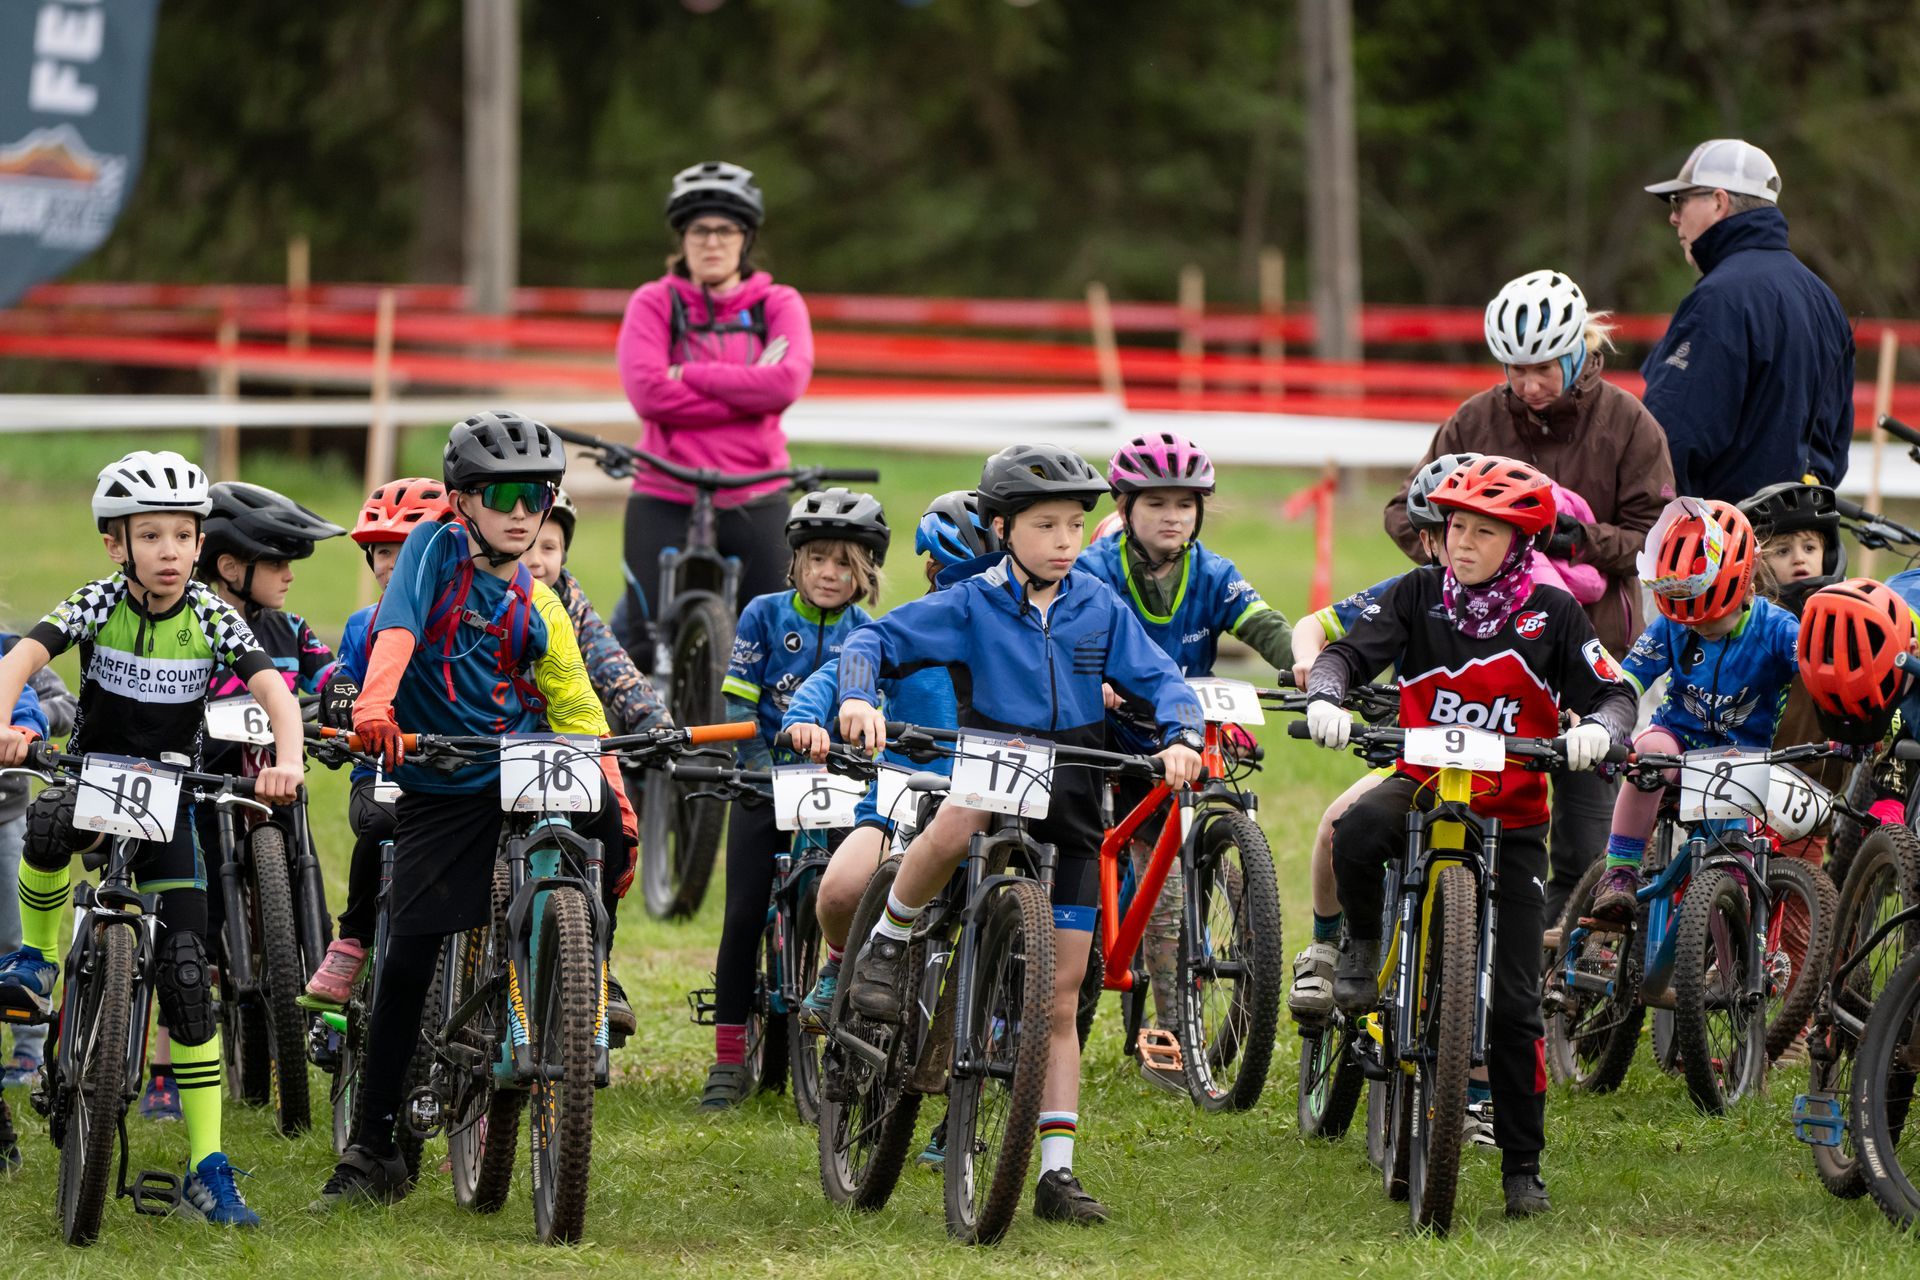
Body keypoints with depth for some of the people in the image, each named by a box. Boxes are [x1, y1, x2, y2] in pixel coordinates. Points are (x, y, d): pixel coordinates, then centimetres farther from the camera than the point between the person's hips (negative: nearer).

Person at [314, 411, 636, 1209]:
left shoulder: (537, 607, 5)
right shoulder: (437, 548, -3)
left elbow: (575, 711, 7)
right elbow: (396, 628, -20)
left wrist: (617, 805, -4)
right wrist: (374, 706, -38)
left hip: (523, 770, 2)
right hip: (439, 789, -2)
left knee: (605, 815, -29)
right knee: (405, 960, -7)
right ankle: (373, 1152, 1)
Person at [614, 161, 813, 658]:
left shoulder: (778, 304, 7)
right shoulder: (654, 302, 3)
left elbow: (787, 381, -13)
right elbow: (647, 391, -13)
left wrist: (687, 375, -14)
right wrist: (749, 390, -13)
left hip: (754, 500, 1)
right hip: (665, 500, -1)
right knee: (650, 650, -4)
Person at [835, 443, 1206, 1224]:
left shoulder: (1099, 608, 4)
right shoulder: (971, 606, -3)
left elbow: (1161, 679, 2)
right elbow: (875, 640, -4)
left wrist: (1181, 737, -18)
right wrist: (858, 697, -25)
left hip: (1069, 807, 2)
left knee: (1060, 999, 1)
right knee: (954, 824, -42)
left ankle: (1056, 1173, 4)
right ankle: (887, 947, -14)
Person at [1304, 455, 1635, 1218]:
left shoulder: (1551, 613, -4)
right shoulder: (1418, 597, -3)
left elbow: (1612, 694, -6)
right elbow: (1350, 652, -11)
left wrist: (1598, 728, -29)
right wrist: (1326, 696, -33)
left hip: (1511, 817, 0)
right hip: (1424, 785, 0)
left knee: (1514, 1000, -3)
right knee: (1359, 833, -37)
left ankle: (1523, 1163, 10)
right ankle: (1364, 941, -5)